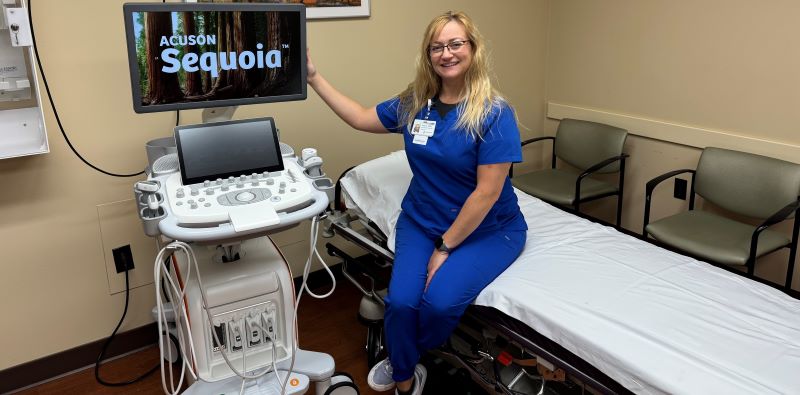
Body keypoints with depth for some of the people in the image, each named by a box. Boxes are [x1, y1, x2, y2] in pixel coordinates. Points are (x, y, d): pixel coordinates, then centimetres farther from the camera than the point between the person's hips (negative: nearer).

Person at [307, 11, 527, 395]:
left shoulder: (494, 114, -17)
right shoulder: (413, 103, -1)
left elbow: (488, 192, -18)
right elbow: (360, 118, 14)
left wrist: (445, 248, -15)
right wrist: (314, 77, 10)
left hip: (486, 229, -3)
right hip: (422, 221, 4)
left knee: (440, 301, -26)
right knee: (401, 301, -20)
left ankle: (406, 358, 12)